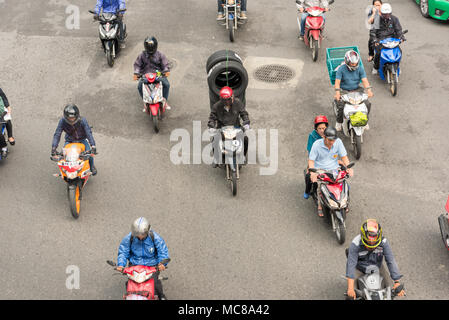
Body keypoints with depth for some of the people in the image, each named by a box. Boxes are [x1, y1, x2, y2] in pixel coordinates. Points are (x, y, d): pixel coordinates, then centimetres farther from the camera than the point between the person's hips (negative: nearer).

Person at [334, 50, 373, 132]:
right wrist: (337, 92, -33)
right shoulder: (341, 69, -10)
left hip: (356, 90, 3)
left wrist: (368, 90, -29)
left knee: (367, 104, -15)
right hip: (344, 90, -3)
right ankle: (339, 122, 3)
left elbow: (364, 80, -11)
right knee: (341, 106, -27)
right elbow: (337, 81, -16)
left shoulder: (360, 69, -1)